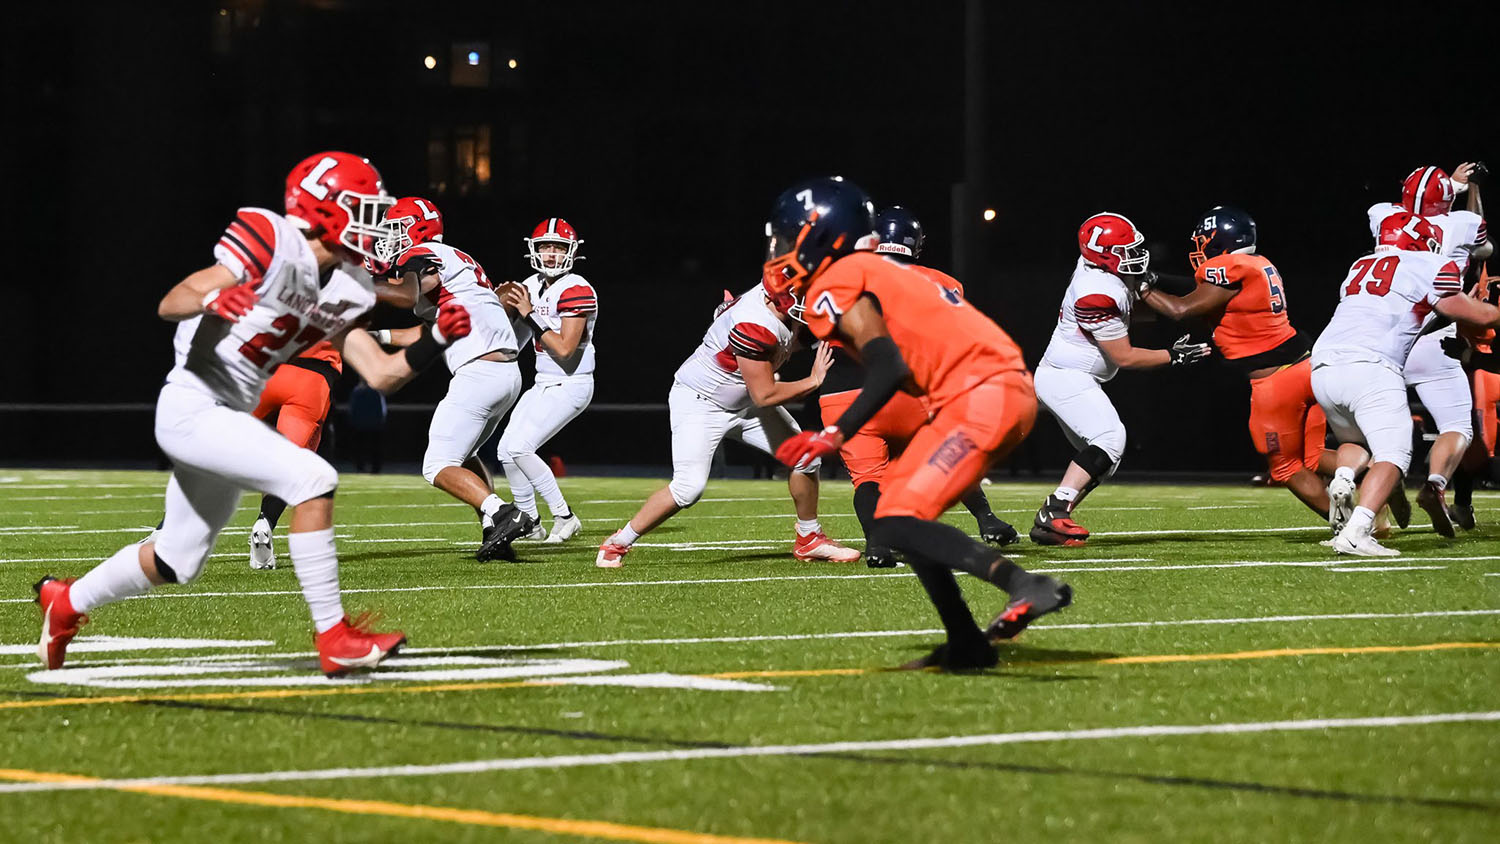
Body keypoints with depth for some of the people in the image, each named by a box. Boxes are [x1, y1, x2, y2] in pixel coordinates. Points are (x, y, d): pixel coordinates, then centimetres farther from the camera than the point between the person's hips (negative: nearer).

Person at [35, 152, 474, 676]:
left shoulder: (345, 289, 7)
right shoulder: (273, 244, -18)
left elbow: (382, 374, 4)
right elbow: (169, 304, -21)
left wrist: (437, 340, -10)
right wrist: (209, 299, -42)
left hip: (230, 417, 10)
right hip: (191, 408, -10)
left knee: (178, 561, 21)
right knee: (312, 479, -24)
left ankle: (68, 601, 43)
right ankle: (333, 638, -19)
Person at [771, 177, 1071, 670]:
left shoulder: (835, 287, -5)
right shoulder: (878, 272, 24)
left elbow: (888, 368, -16)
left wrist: (835, 436, -16)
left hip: (979, 398, -10)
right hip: (1008, 390, 10)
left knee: (898, 526, -12)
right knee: (903, 514, 16)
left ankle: (1025, 587, -25)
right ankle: (965, 644, 14)